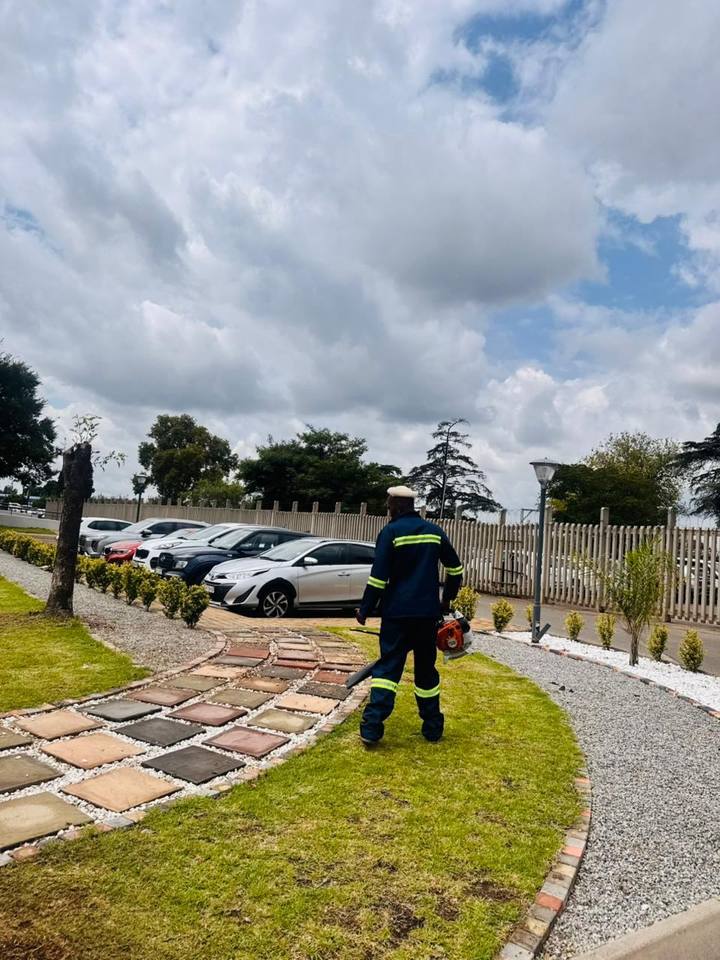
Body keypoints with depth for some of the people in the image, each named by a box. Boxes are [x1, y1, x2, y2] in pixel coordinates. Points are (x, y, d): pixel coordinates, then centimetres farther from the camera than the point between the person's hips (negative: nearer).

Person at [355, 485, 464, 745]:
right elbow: (455, 568, 14)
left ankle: (372, 727, -8)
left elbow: (378, 577, -12)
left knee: (388, 666, 0)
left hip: (396, 613, -4)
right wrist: (447, 599, 26)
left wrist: (364, 611, -3)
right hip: (428, 613, 4)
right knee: (426, 668, 15)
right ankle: (432, 727, 21)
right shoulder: (434, 531, 7)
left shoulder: (390, 532, -7)